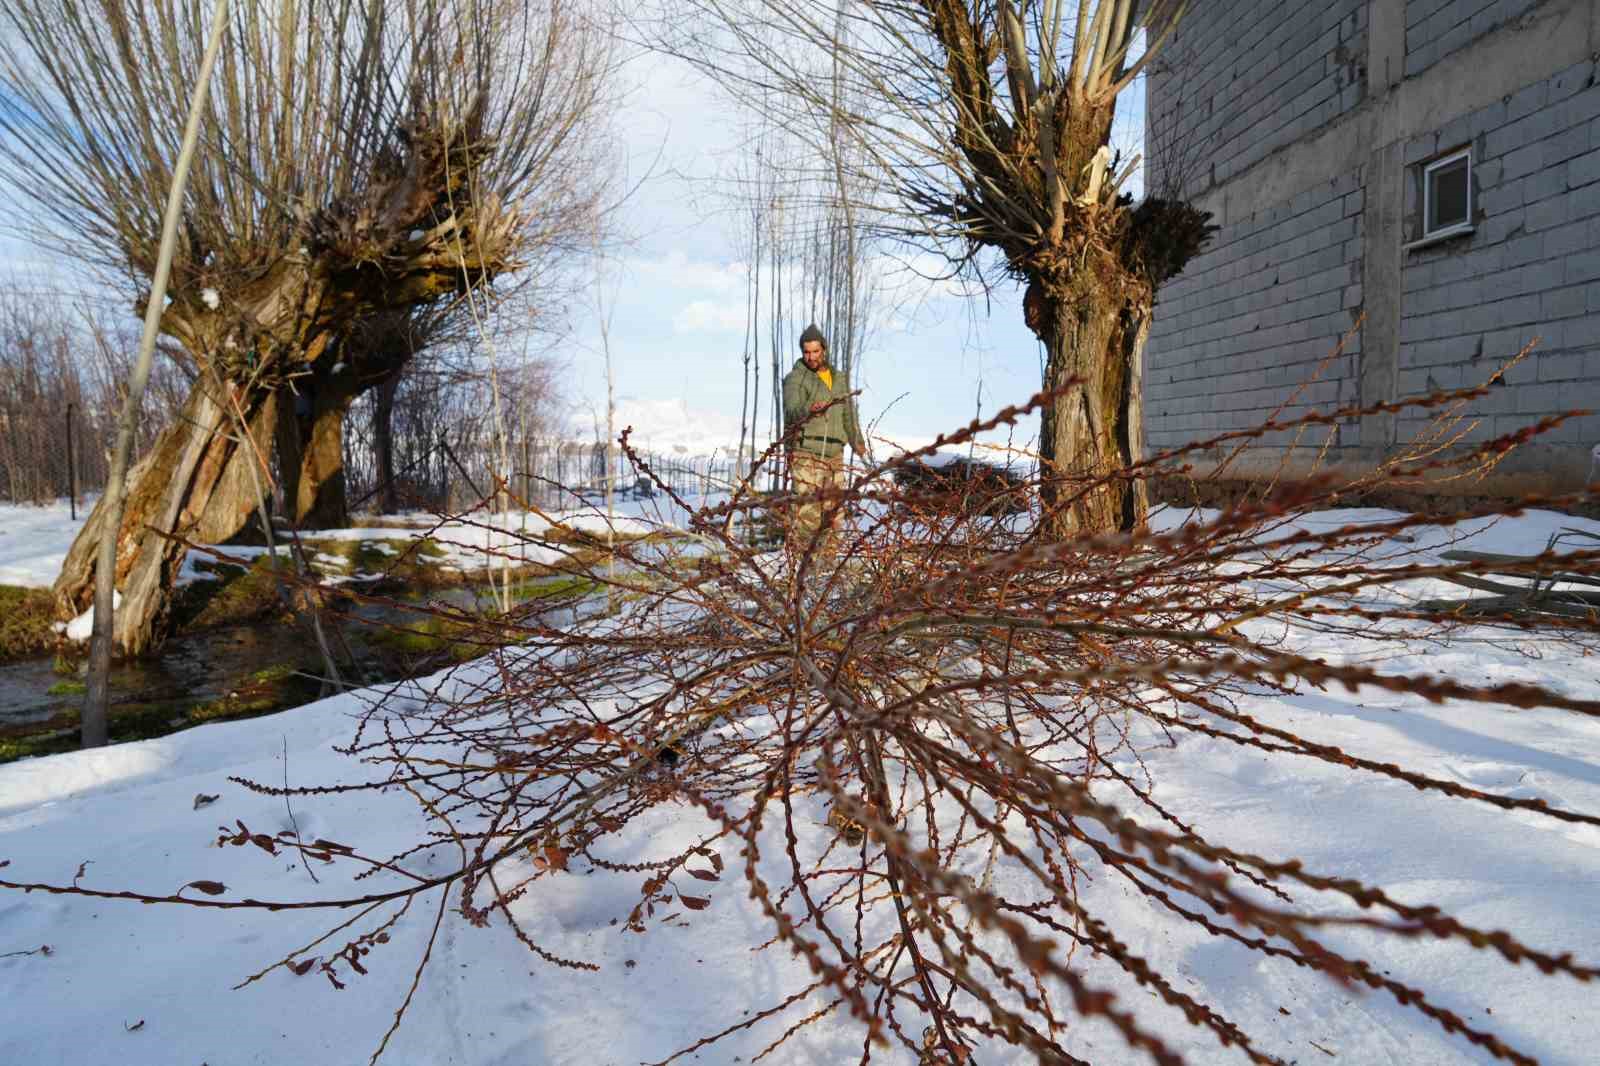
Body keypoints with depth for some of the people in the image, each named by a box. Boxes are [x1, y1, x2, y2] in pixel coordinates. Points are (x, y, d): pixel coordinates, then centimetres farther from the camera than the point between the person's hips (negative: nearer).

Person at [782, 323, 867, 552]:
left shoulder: (839, 377, 16)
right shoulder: (795, 378, -4)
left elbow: (848, 413, 27)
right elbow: (791, 413, -21)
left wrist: (857, 441, 28)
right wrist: (809, 410, -41)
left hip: (834, 455, 6)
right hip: (806, 454, -6)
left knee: (833, 511, 8)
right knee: (807, 511, -14)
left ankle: (826, 551, 18)